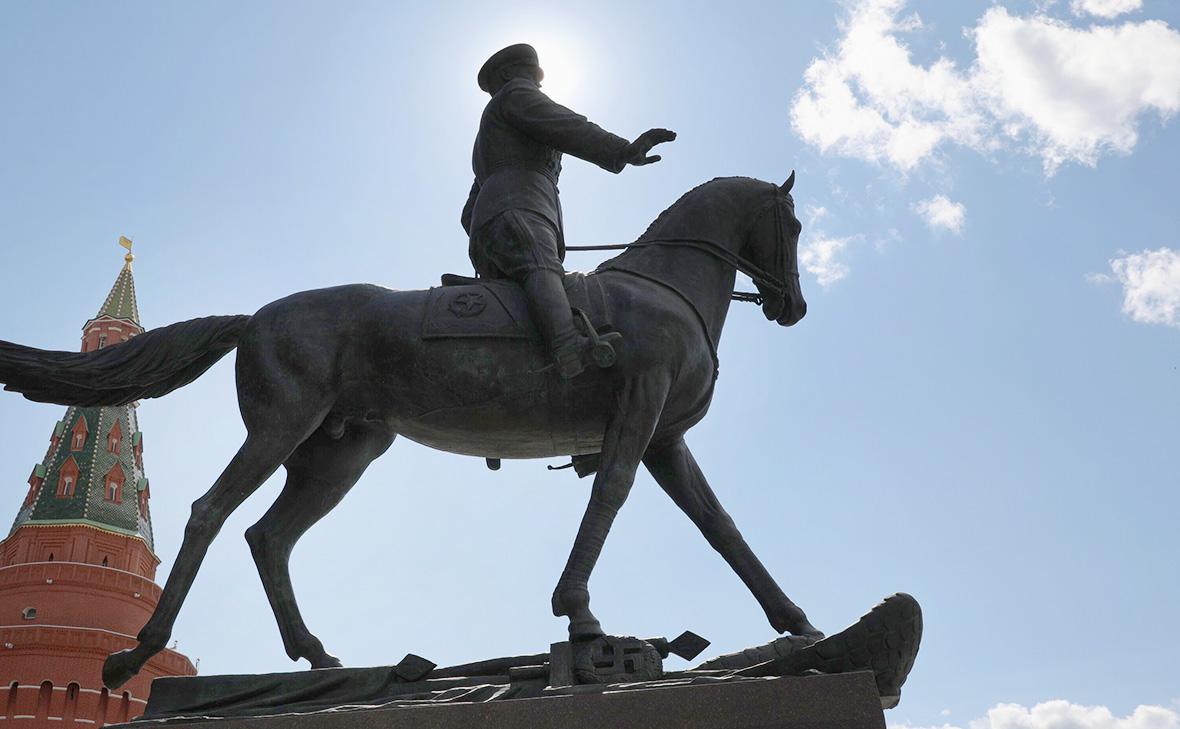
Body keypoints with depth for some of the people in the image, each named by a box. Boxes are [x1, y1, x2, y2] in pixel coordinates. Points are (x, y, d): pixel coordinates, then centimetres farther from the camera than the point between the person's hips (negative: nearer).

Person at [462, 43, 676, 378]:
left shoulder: (486, 144, 43)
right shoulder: (516, 93, 17)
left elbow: (468, 215, 40)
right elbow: (564, 125, -4)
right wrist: (623, 150, -14)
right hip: (515, 210, -10)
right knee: (541, 270, -35)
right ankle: (569, 350, -62)